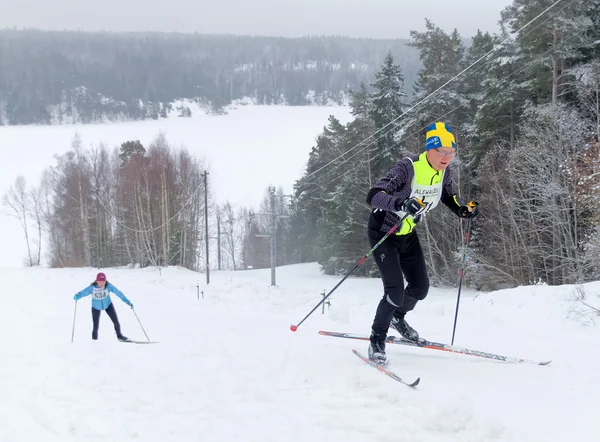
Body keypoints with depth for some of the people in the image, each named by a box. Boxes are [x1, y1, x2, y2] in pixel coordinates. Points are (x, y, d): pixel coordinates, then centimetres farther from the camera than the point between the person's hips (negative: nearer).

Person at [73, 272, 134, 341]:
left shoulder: (108, 286, -29)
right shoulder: (92, 288, -31)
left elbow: (118, 293, -25)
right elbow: (82, 293, -30)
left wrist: (127, 301, -26)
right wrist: (76, 297, -52)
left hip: (108, 304, 1)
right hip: (96, 307, -1)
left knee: (116, 321, -2)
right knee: (96, 326, -1)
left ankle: (119, 336, 24)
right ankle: (94, 340, 25)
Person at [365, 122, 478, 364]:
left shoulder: (444, 171, -10)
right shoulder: (408, 167, -32)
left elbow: (448, 195, 11)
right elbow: (373, 196, -40)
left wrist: (463, 209, -10)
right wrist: (400, 203, -58)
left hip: (408, 234, 7)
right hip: (383, 233, -7)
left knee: (421, 288, 11)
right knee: (395, 290, -18)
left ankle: (397, 317, 42)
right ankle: (377, 341, 2)